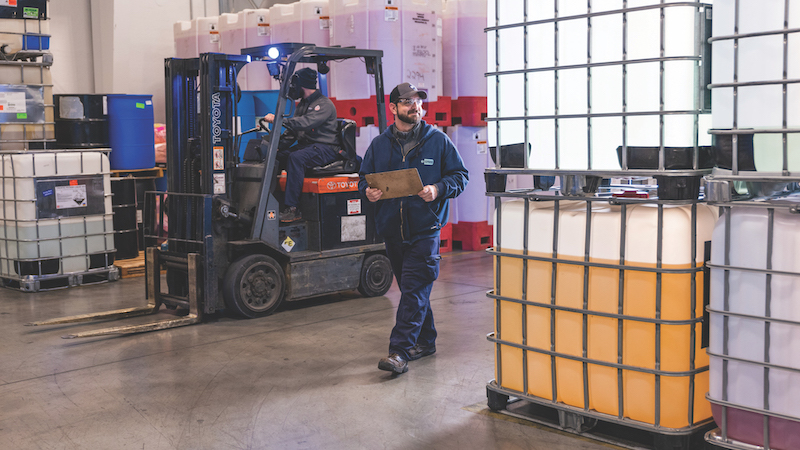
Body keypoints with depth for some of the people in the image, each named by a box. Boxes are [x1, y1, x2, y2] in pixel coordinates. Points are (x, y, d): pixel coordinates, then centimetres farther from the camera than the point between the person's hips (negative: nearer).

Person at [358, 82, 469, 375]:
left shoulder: (438, 141, 3)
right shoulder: (379, 145, 10)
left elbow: (460, 175, 4)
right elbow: (364, 178, 17)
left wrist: (438, 189, -15)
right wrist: (368, 192, -6)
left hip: (425, 229, -4)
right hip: (392, 228, 4)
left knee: (414, 290, -10)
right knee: (411, 288, 14)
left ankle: (399, 351, -11)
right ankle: (425, 342, 28)